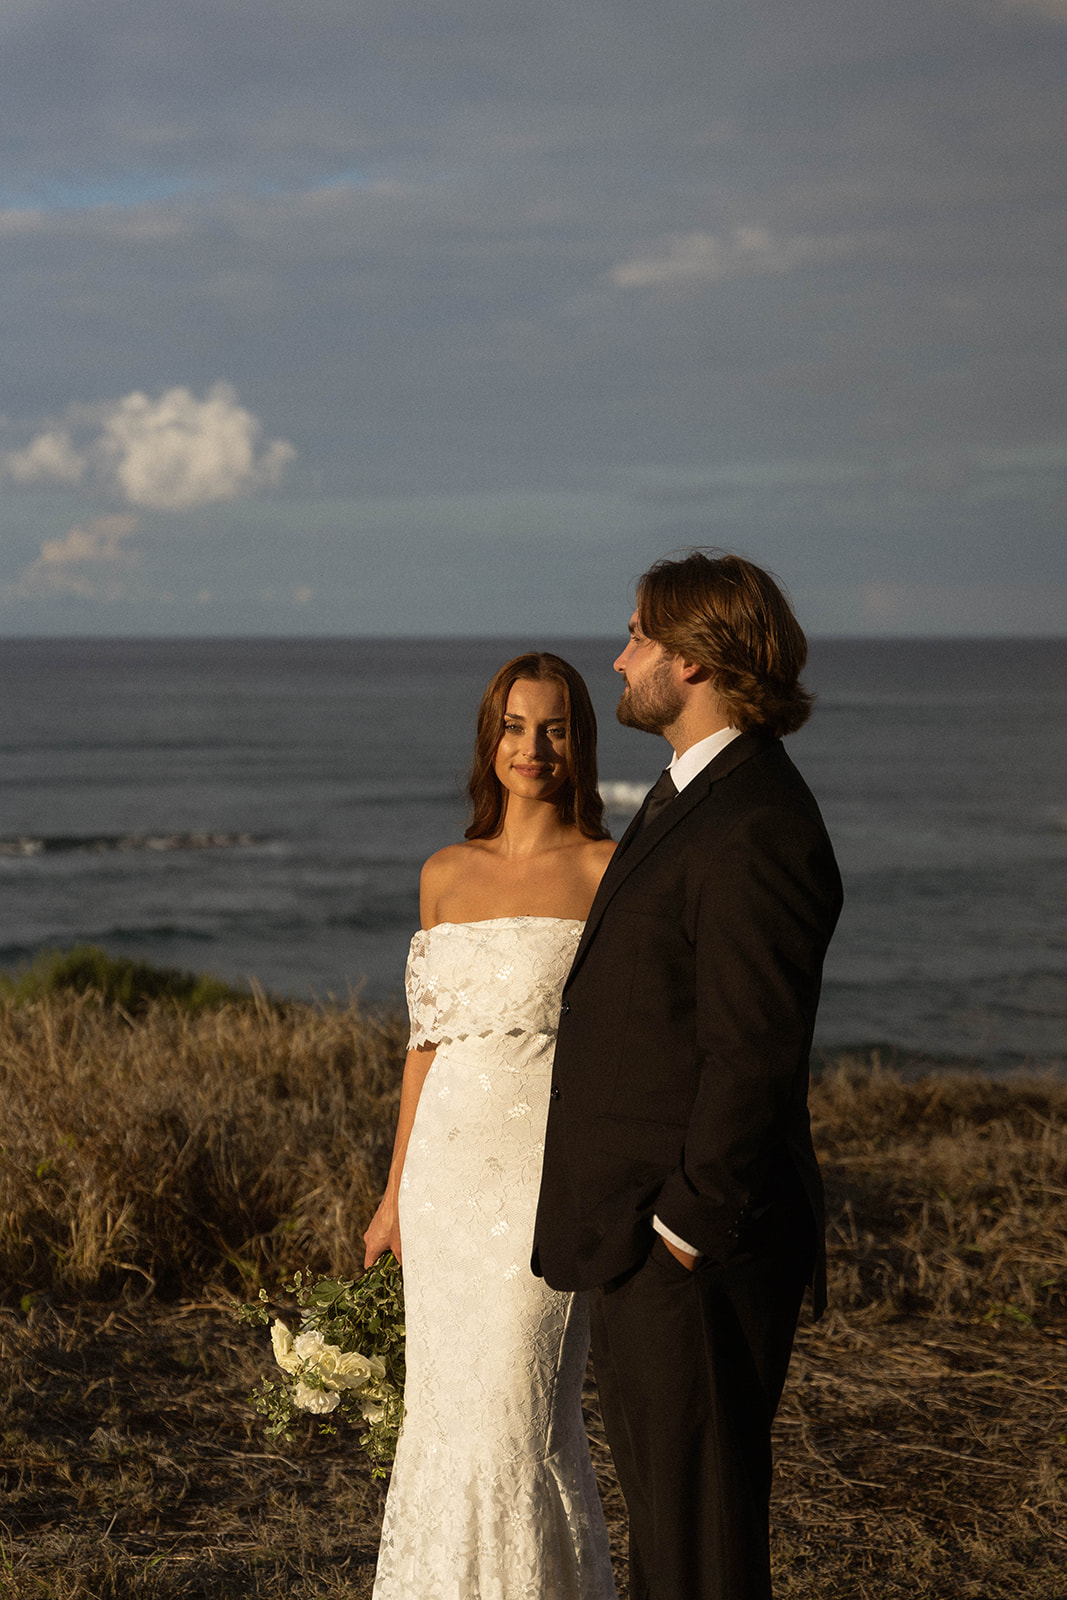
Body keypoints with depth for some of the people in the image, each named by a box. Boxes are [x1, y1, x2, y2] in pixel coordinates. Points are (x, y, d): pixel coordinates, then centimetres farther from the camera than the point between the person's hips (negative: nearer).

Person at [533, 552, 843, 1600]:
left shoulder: (755, 827, -19)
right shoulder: (692, 796, 15)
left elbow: (752, 1054, -23)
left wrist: (684, 1225, -18)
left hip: (692, 1247, -10)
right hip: (644, 1235, 11)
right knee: (660, 1506, 18)